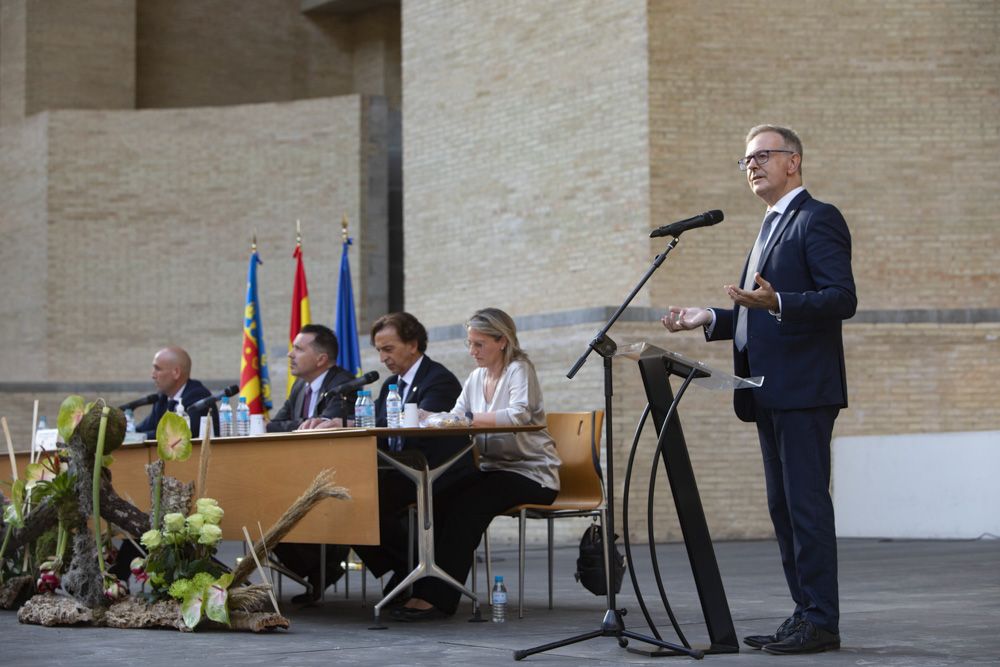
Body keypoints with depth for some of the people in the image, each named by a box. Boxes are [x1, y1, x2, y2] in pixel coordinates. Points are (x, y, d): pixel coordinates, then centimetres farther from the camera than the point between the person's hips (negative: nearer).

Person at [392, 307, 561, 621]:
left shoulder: (519, 369, -8)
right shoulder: (477, 377, 14)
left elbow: (519, 414, -26)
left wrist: (472, 417, -30)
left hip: (532, 474, -7)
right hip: (494, 468, 7)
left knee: (466, 504, -29)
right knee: (440, 500, -20)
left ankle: (439, 598, -29)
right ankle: (426, 589, -22)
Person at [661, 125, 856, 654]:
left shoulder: (818, 219, -6)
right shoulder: (771, 227, 24)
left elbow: (841, 298, -16)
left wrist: (776, 303, -29)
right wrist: (710, 319, 15)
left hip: (803, 390, -10)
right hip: (770, 392, 10)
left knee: (806, 502, -10)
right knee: (783, 506, 10)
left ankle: (821, 621, -7)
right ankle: (805, 613, 15)